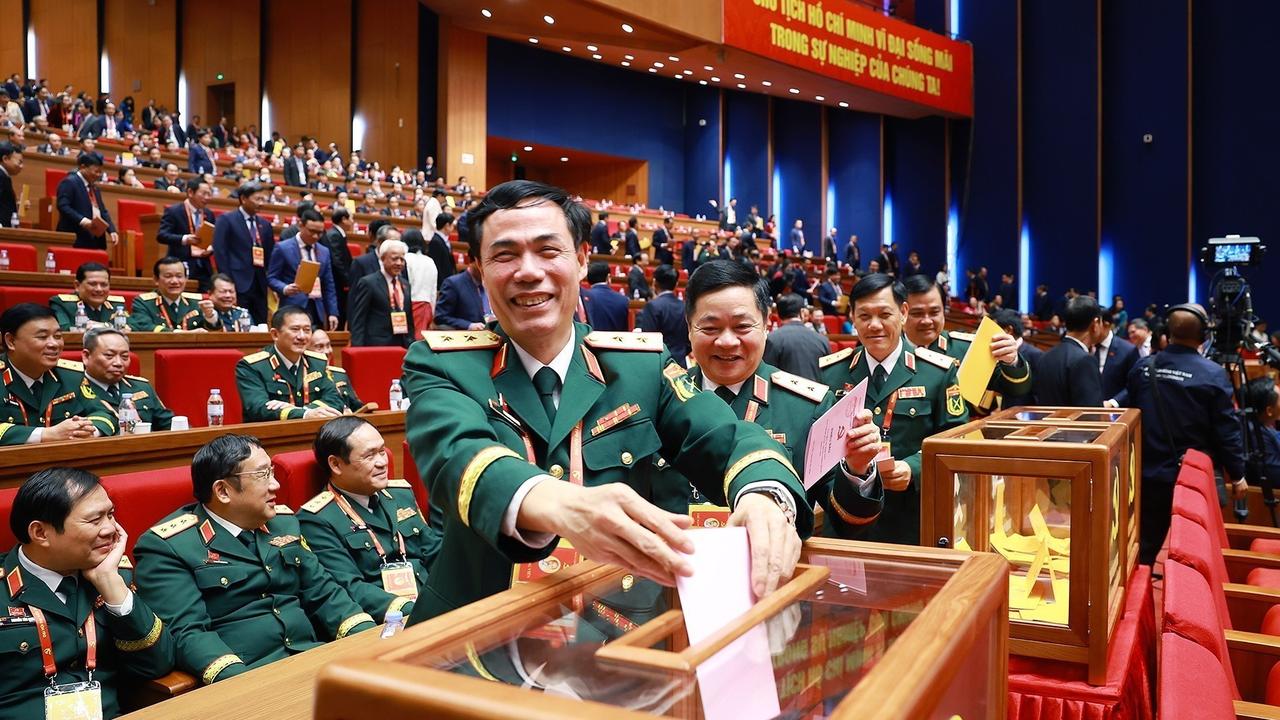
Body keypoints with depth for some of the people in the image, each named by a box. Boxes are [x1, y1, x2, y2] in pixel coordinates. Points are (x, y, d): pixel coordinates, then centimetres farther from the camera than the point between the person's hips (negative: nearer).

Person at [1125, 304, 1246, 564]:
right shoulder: (1213, 374, -14)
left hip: (1149, 473, 3)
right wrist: (1237, 474, 2)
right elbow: (1227, 430, -10)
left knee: (1146, 547, 13)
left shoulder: (1142, 368, -4)